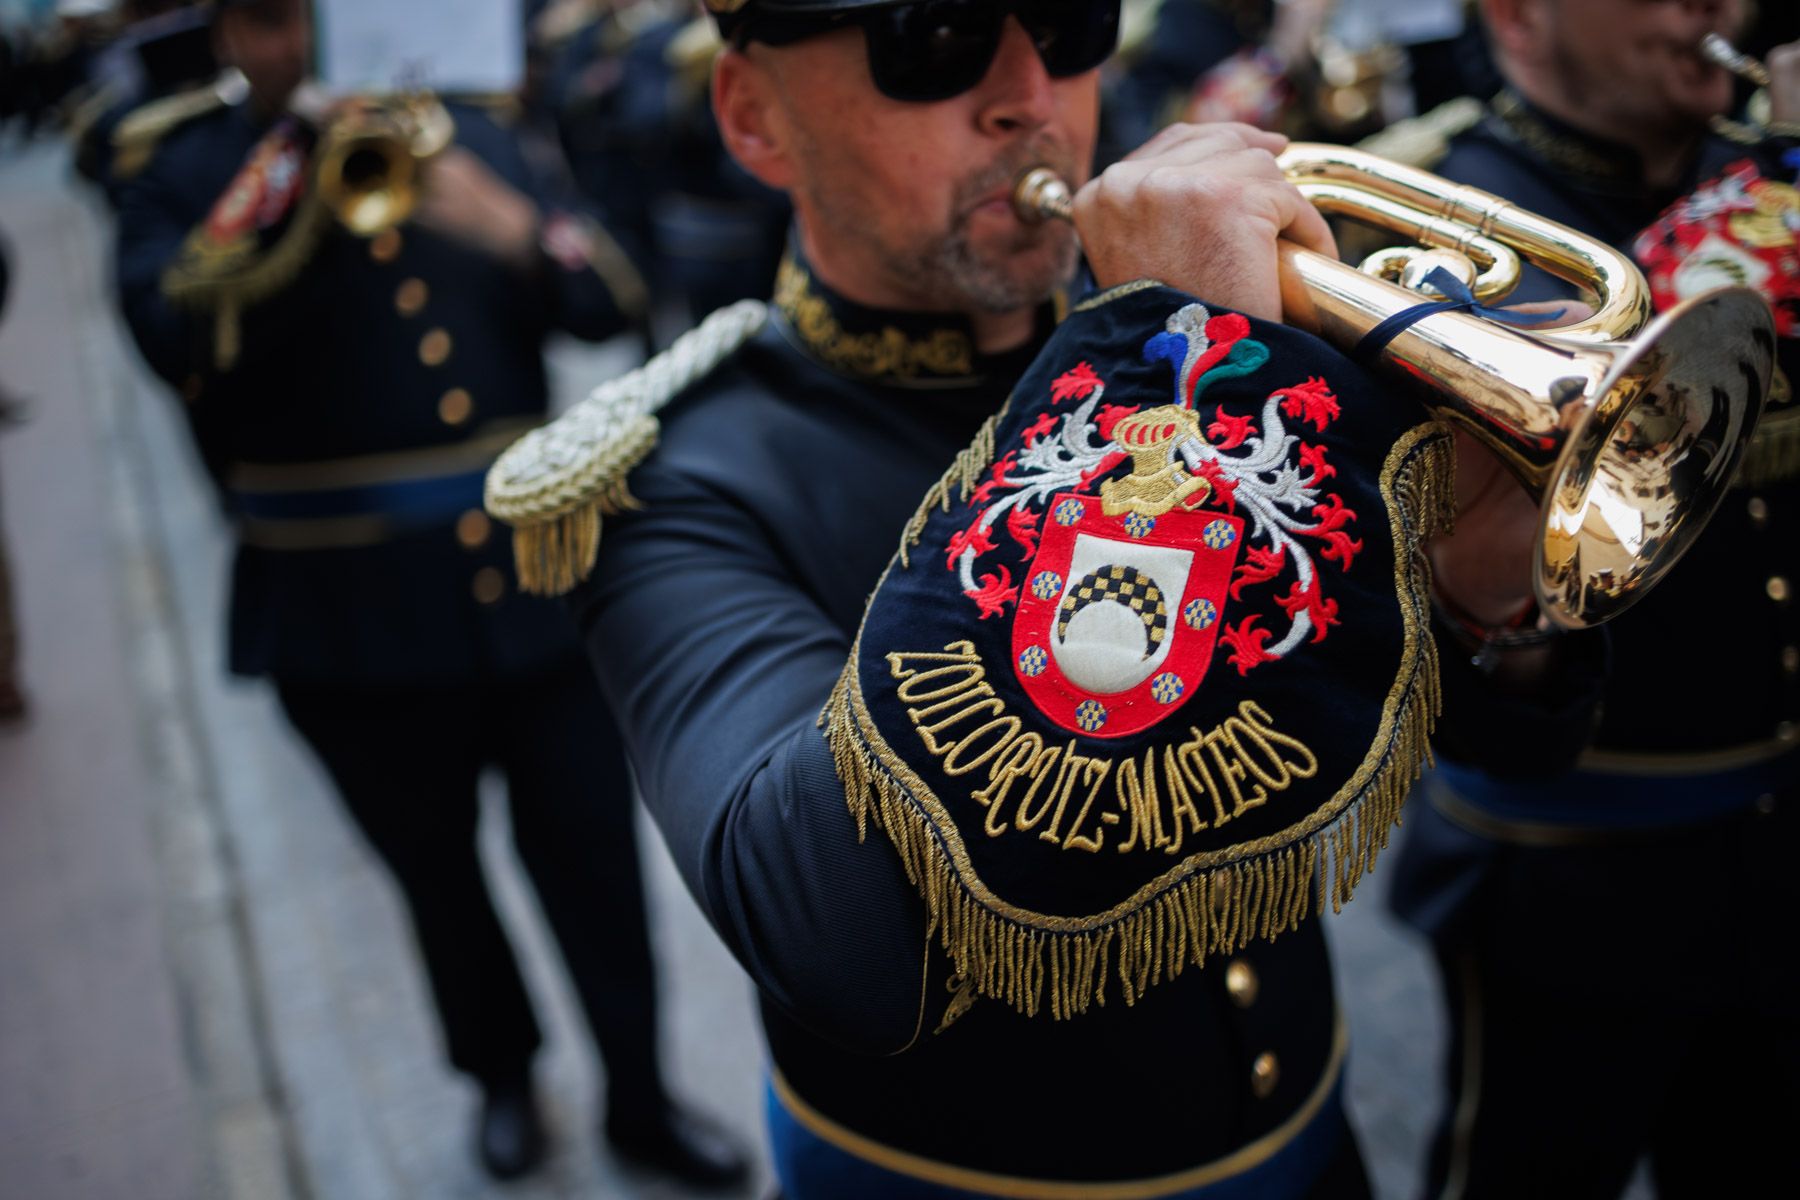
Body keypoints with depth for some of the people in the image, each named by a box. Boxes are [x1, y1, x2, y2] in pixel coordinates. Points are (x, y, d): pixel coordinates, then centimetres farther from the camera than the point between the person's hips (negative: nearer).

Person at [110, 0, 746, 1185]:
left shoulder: (468, 134, 8)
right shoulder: (189, 176, 1)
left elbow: (611, 299, 2)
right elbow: (173, 332, -19)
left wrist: (515, 227, -17)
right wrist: (292, 169, -19)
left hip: (535, 586, 2)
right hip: (353, 622, -1)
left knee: (595, 863, 9)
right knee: (439, 877, 17)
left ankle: (642, 1097, 30)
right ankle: (504, 1077, 42)